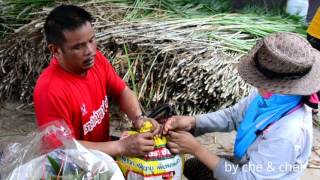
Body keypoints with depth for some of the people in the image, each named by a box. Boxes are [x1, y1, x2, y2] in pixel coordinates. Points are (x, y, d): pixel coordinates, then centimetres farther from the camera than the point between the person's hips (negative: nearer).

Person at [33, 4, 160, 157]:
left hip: (105, 150, 6)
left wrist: (138, 118, -17)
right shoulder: (50, 90, -29)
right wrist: (122, 147, -30)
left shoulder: (96, 59, -9)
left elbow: (122, 92, 3)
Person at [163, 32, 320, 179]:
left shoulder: (287, 134, -39)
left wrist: (196, 149, -27)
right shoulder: (272, 95, -18)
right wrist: (192, 122, -20)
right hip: (247, 164, 7)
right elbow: (233, 115, -4)